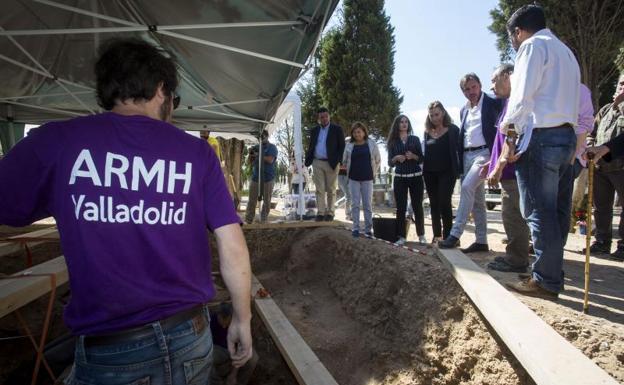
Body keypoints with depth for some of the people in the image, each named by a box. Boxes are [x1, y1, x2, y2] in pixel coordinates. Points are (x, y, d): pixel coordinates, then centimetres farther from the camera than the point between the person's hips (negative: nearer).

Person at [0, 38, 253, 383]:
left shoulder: (55, 140, -8)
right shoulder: (197, 152, -5)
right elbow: (233, 248, -5)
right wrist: (242, 319, 7)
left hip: (106, 350, -2)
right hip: (189, 334, 2)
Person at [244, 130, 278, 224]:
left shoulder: (272, 147, 2)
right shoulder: (256, 147, 14)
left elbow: (270, 160, -15)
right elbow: (249, 162, 15)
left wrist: (258, 155, -12)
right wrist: (250, 154, -3)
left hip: (268, 178, -3)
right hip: (255, 177, 3)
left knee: (266, 201, 3)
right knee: (252, 201, 0)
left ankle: (263, 221, 13)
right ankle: (248, 221, 4)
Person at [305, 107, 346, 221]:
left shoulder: (337, 129, 2)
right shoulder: (315, 130, 13)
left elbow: (342, 146, -2)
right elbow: (311, 146, 16)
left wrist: (337, 161, -12)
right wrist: (307, 160, 3)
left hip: (331, 164, -3)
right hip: (317, 163, 3)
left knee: (331, 190, 3)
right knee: (320, 189, 1)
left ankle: (330, 213, 10)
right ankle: (320, 212, 3)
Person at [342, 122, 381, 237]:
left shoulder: (371, 144, 0)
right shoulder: (349, 145, 1)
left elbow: (378, 160, 8)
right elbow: (345, 161, 11)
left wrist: (373, 172, 8)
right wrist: (351, 171, 11)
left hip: (367, 178, 0)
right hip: (353, 179, 1)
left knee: (368, 204, 4)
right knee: (355, 204, 1)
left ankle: (368, 229, 12)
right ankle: (356, 228, 7)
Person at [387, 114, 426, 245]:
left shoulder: (415, 139, 7)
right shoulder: (392, 142, 8)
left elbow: (421, 159, 5)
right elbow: (390, 163, 6)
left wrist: (413, 156, -14)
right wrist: (396, 158, -14)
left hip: (416, 177, 0)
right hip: (399, 178, 0)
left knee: (417, 206, 2)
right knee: (401, 208, -2)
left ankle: (421, 235, 11)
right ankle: (401, 237, 2)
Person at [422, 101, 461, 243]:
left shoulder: (453, 129, 0)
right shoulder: (427, 132, 11)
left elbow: (457, 150, -3)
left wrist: (457, 171, -12)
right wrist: (424, 170, 7)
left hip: (446, 172, -4)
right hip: (430, 173, 4)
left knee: (444, 203, -10)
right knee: (434, 205, 7)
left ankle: (447, 236, -3)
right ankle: (437, 235, 14)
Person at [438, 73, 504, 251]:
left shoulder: (493, 103, -2)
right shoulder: (464, 110, 18)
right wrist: (460, 161, 11)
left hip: (484, 153, -7)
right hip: (467, 156, 7)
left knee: (467, 187, -23)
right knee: (476, 199, 7)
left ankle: (455, 234, -20)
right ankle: (481, 241, 14)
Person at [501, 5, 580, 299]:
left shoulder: (533, 45, -2)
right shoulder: (566, 52, 25)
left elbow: (523, 95, -13)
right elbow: (583, 110, 21)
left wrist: (509, 126, 1)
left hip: (541, 136, -9)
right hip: (566, 136, 9)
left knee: (539, 211, -8)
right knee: (557, 211, 10)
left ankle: (546, 281, -4)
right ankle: (553, 275, 18)